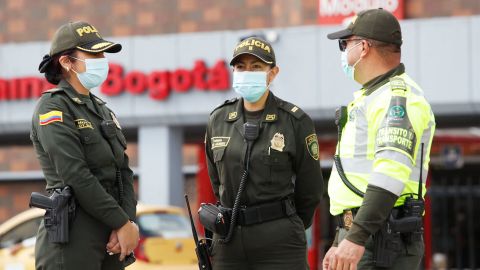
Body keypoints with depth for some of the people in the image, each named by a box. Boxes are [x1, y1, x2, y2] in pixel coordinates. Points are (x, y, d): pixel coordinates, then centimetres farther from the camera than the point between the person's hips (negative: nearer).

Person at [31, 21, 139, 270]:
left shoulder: (102, 110, 17)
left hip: (109, 240, 8)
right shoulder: (53, 108, -7)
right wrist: (123, 223, -15)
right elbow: (77, 177, -16)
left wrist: (127, 223, -6)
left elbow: (123, 172, 11)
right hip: (72, 239, -8)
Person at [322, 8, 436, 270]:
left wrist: (356, 238, -32)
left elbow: (391, 173, -25)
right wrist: (341, 243, 28)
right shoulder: (373, 96, 24)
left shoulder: (398, 97, -12)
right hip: (356, 236, 11)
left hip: (380, 239, -11)